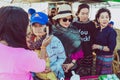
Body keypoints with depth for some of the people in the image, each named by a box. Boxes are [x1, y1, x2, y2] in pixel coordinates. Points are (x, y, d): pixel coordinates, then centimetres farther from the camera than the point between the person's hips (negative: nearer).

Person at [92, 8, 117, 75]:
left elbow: (111, 48, -20)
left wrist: (98, 46, -18)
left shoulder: (111, 31, -18)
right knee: (98, 75, 19)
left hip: (107, 58, -7)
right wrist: (93, 46, -3)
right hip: (98, 56, 7)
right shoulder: (98, 30, 3)